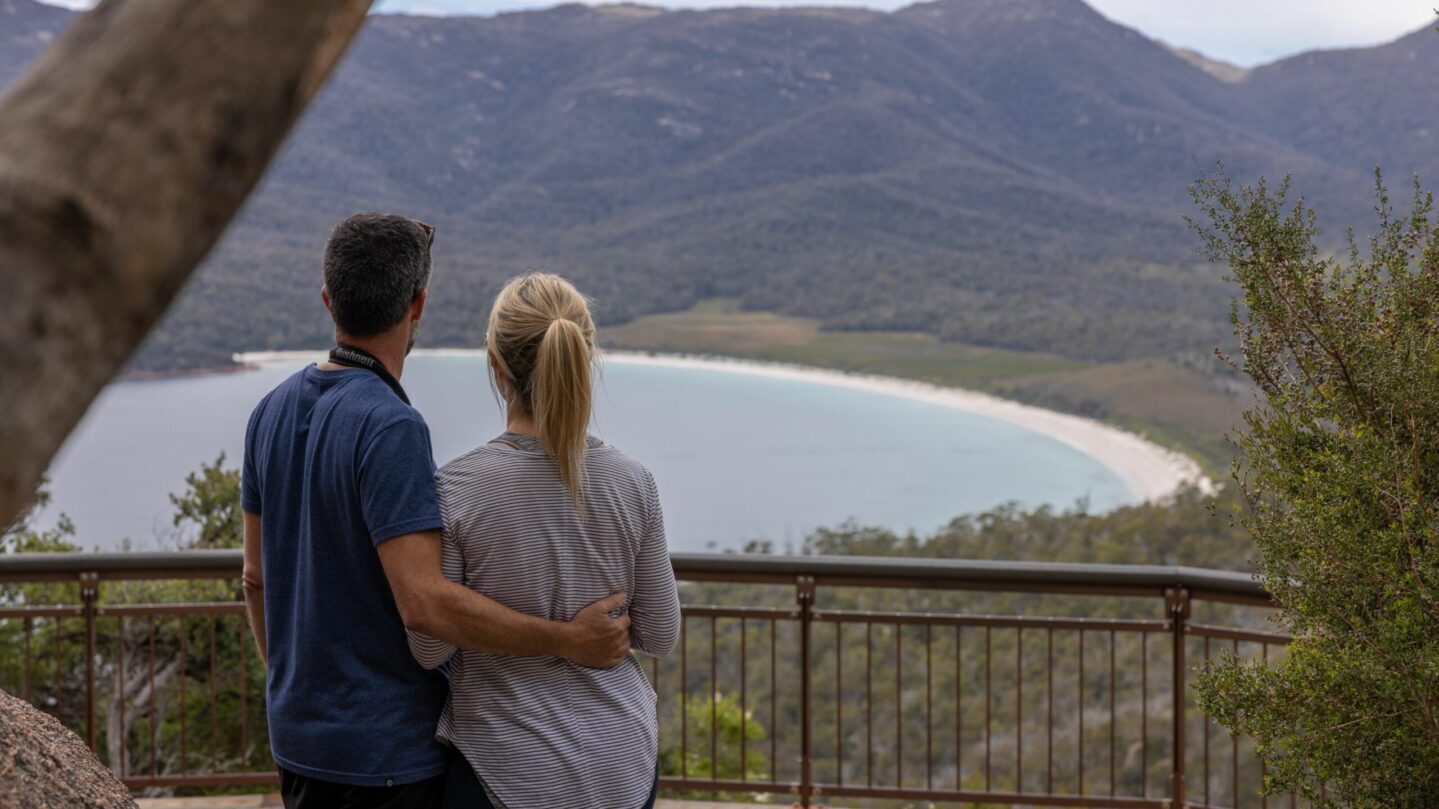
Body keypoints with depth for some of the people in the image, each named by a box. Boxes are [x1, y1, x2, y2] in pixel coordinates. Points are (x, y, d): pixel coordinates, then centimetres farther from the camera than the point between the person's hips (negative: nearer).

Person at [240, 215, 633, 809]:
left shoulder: (273, 411, 3)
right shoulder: (390, 428, -23)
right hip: (388, 749, -8)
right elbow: (424, 603, -29)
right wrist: (568, 641, -22)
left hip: (298, 733, 8)